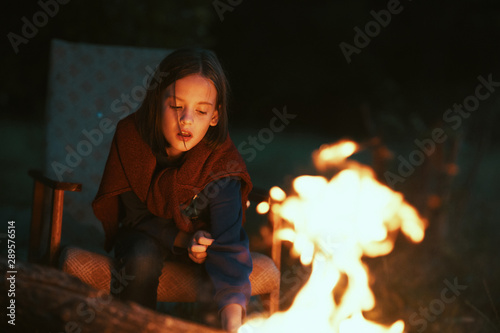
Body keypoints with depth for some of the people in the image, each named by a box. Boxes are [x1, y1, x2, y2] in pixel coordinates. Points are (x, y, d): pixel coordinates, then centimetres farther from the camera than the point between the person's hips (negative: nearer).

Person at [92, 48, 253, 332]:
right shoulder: (131, 137, -22)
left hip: (200, 235, 0)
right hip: (147, 233, 1)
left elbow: (227, 240, -39)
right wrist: (182, 241, -29)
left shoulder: (222, 163, -27)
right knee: (142, 260, -31)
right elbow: (137, 213, -11)